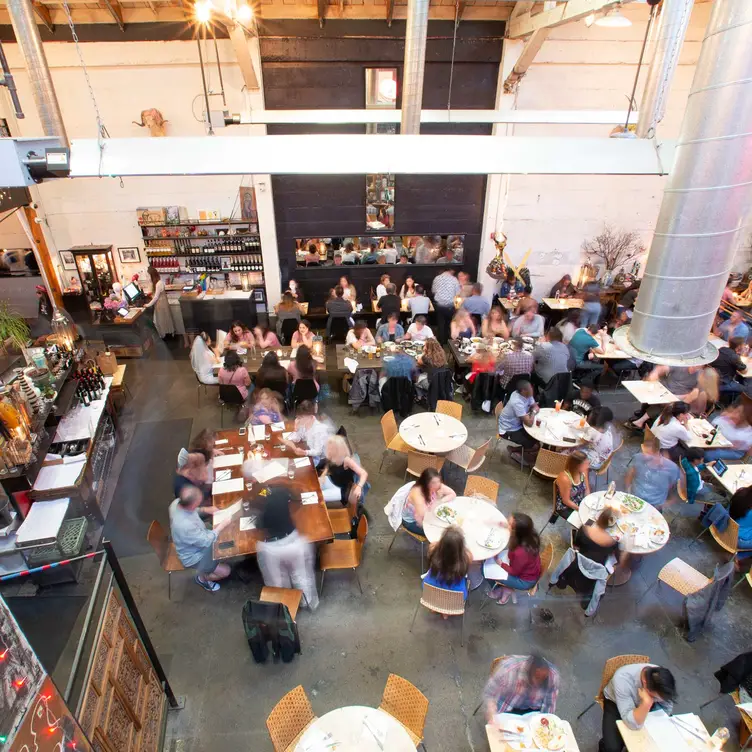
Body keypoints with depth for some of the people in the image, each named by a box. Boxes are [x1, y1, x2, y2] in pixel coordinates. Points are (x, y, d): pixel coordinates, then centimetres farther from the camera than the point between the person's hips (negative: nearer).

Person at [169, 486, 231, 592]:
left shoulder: (178, 502, -22)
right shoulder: (185, 526, -44)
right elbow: (206, 541, -28)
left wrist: (205, 510, -8)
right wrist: (221, 526, -18)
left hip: (198, 538, 8)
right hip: (193, 556, -8)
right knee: (225, 571, 1)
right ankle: (202, 578, 25)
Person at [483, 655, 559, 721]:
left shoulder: (552, 676, -24)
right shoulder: (508, 668, -32)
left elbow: (549, 706, -10)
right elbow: (489, 694, -24)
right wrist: (492, 717, -37)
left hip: (533, 710, 3)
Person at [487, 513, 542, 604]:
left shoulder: (520, 552, -42)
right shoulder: (529, 535, -23)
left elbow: (514, 572, -21)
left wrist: (501, 563, -8)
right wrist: (508, 526, -11)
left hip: (524, 580, -7)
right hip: (529, 570, 7)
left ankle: (506, 589, 23)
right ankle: (506, 586, 23)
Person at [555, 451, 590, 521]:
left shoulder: (583, 471, -13)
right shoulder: (565, 478, -33)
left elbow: (587, 489, 1)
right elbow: (566, 501, -21)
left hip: (581, 503, 6)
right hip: (566, 508, -6)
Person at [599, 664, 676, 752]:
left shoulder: (661, 681, -28)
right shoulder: (622, 679, -41)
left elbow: (667, 709, -13)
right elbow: (633, 724, -39)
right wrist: (647, 702, -51)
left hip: (643, 703, 4)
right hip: (615, 702, -4)